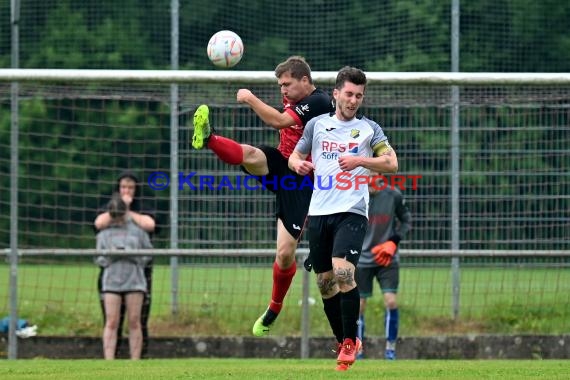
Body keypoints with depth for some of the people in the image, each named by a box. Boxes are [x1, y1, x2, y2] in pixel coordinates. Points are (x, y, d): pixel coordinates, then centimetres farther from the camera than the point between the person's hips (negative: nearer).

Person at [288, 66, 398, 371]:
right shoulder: (317, 125, 11)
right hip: (319, 212, 4)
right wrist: (298, 164, -5)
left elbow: (391, 163, -4)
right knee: (325, 283, 6)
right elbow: (294, 156, 19)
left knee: (343, 272, -21)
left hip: (352, 211, -4)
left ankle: (350, 341, -9)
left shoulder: (368, 128, 5)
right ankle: (343, 343, 22)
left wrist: (361, 161, -21)